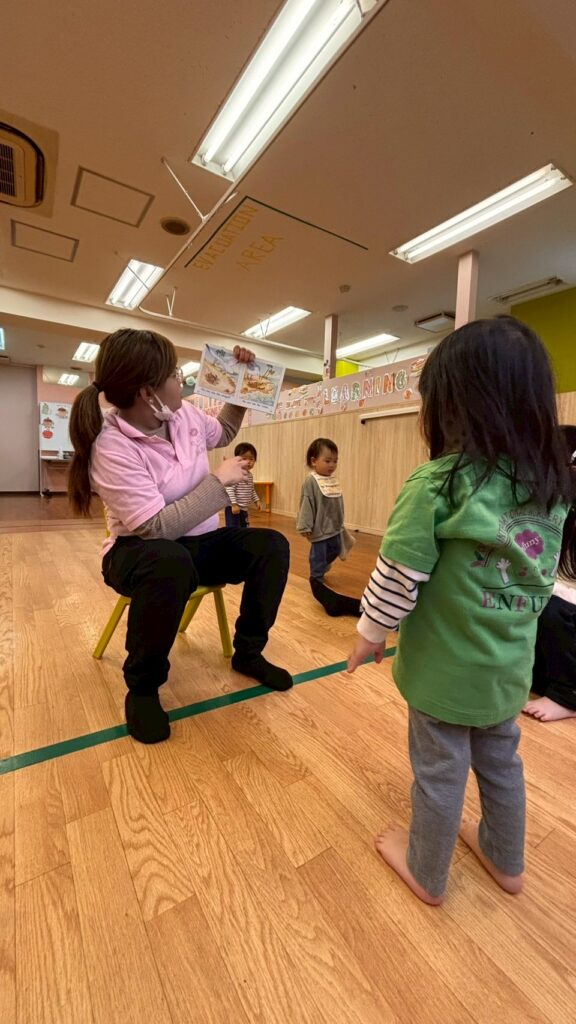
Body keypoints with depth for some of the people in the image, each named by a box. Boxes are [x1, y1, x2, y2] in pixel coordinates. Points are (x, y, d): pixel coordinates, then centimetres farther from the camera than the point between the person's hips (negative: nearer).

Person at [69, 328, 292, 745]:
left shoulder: (184, 414, -3)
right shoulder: (112, 448, -24)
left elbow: (223, 433, 21)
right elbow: (158, 528, -30)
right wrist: (219, 481, -23)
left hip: (198, 542, 7)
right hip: (143, 551, -6)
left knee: (272, 546, -15)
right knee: (170, 563, -42)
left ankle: (248, 652, 5)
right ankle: (143, 686, -14)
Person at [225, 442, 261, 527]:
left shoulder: (250, 475, 10)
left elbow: (252, 490, 23)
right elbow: (229, 490, -24)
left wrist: (256, 500, 17)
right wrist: (234, 504, -28)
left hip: (244, 509, 9)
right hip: (233, 508, -9)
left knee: (243, 530, 18)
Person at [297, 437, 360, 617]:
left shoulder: (334, 480, 3)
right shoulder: (311, 482, -18)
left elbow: (338, 505, 10)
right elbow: (306, 506, -18)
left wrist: (341, 525, 16)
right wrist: (305, 527, -19)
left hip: (335, 529, 8)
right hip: (320, 530, -8)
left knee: (334, 553, 21)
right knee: (318, 557, 3)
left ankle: (321, 570, 42)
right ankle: (317, 579, 22)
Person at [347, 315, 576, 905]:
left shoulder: (436, 483, -25)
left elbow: (397, 580, -21)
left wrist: (371, 633, -5)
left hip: (445, 664, -6)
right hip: (510, 663, 6)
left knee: (440, 772, 16)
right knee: (500, 761, 27)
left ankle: (426, 873, 42)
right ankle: (506, 861, 52)